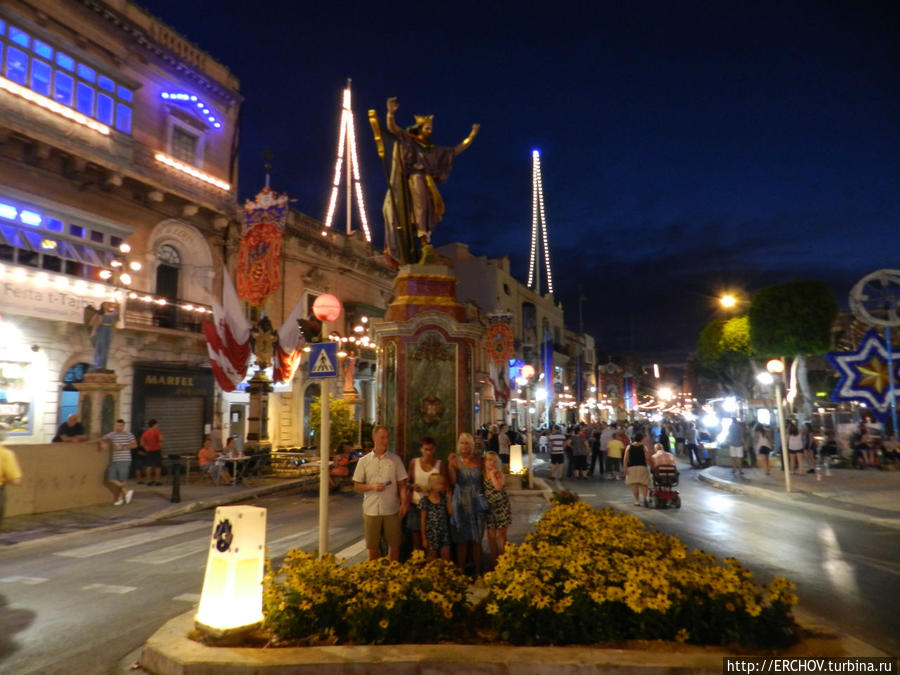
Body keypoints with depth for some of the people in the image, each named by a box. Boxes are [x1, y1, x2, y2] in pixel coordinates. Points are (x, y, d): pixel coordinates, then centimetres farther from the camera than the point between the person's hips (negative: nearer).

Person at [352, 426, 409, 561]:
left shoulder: (395, 459, 3)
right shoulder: (364, 461, 3)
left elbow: (402, 484, 5)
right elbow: (357, 486, 4)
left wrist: (404, 502, -10)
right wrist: (372, 486, -13)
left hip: (392, 509, 0)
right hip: (371, 510, 0)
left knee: (394, 545, 7)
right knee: (372, 548, 8)